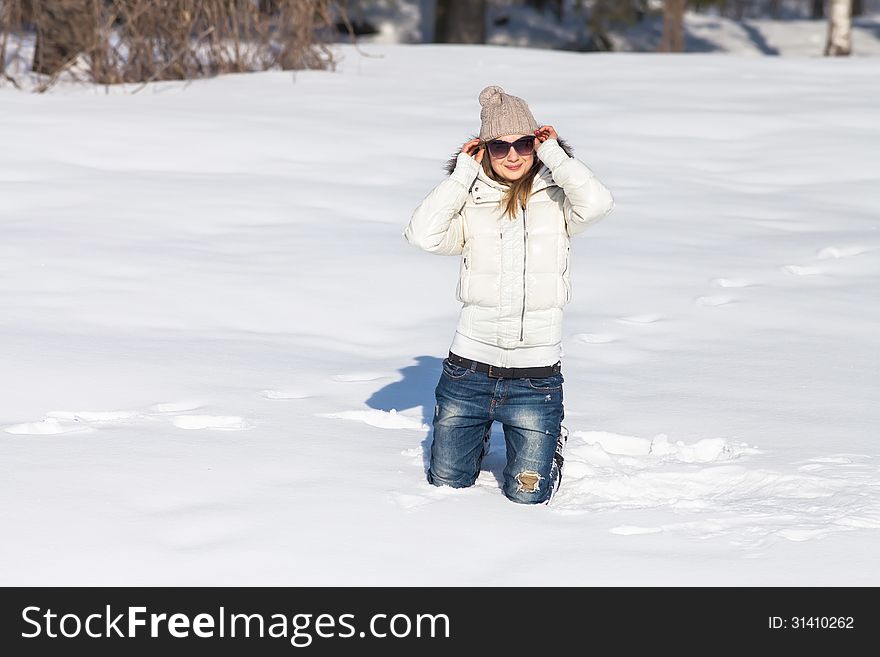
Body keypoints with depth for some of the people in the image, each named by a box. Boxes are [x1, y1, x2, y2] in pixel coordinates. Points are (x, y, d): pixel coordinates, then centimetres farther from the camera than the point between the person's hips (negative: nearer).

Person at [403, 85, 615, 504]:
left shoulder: (555, 202, 0)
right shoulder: (471, 205, 2)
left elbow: (596, 203, -22)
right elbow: (423, 234, -16)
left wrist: (554, 155, -10)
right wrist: (463, 174, -8)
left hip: (536, 374, -1)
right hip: (469, 369, 2)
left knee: (527, 495, 2)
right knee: (447, 484, 12)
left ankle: (552, 443, 35)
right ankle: (478, 434, 44)